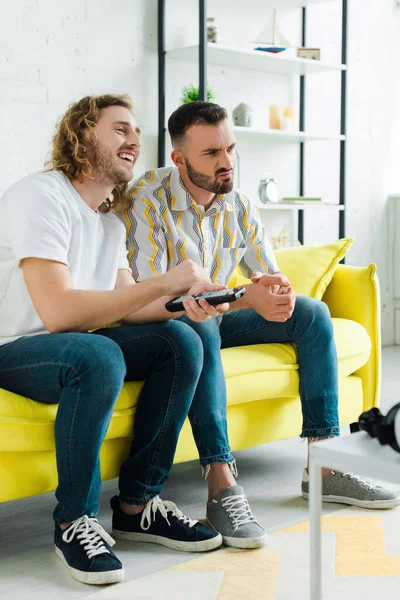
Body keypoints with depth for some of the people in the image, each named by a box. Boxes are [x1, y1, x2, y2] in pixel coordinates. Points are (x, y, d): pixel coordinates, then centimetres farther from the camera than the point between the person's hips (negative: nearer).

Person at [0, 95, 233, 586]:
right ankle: (74, 522, -19)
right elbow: (58, 311, -27)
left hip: (78, 345, 8)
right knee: (98, 354, -37)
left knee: (181, 341, -12)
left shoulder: (110, 221, 12)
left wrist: (183, 302, -12)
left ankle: (137, 504, -5)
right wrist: (163, 284, -25)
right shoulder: (39, 196, -17)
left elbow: (123, 305, 7)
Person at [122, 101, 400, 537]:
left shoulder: (238, 204, -1)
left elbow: (274, 279, 3)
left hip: (215, 319, 7)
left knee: (312, 313, -8)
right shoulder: (147, 200, -21)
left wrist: (280, 295, -26)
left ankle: (323, 465, -11)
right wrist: (245, 298, -38)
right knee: (200, 329, -39)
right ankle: (221, 486, -41)